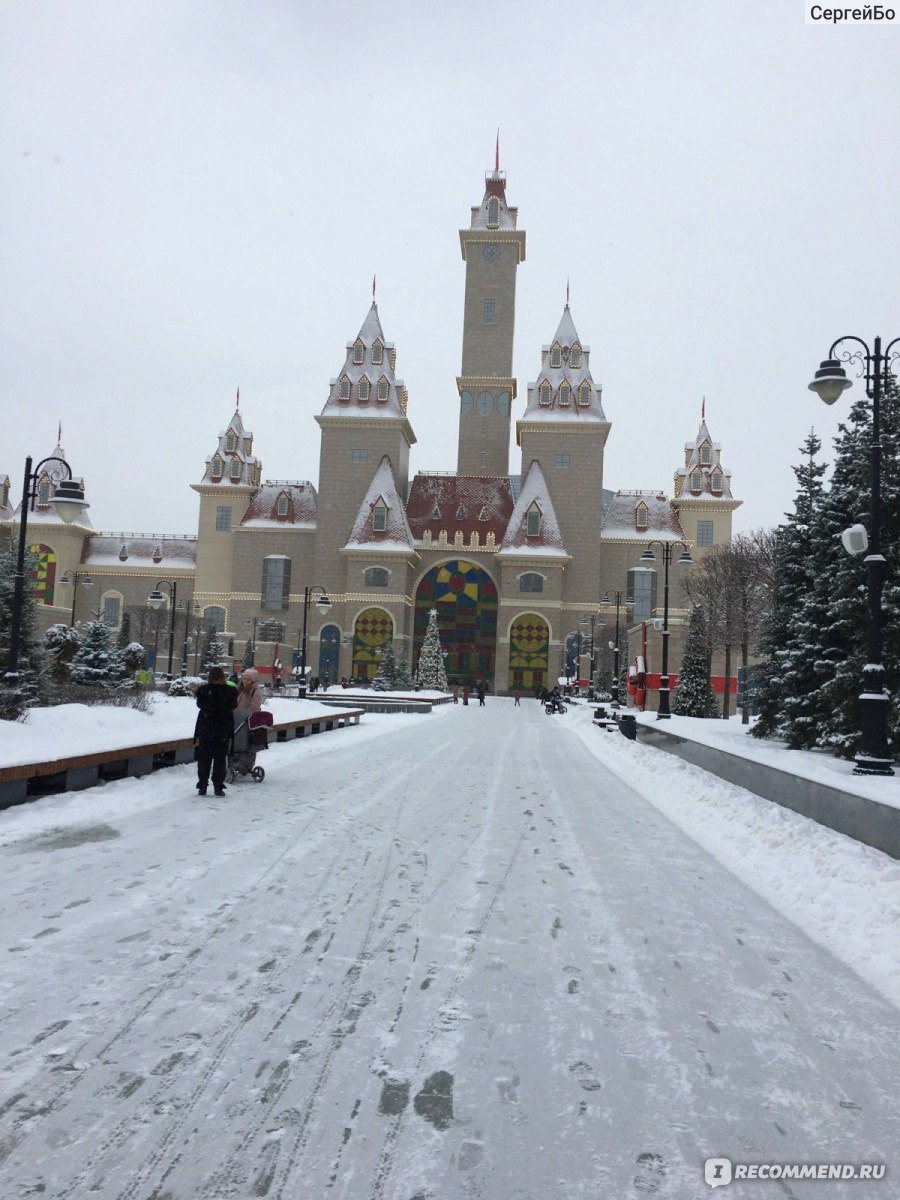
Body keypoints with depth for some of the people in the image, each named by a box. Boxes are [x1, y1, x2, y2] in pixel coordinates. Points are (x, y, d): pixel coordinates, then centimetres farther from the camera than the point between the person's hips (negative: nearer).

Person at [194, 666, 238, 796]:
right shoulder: (230, 691, -9)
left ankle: (202, 786, 11)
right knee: (220, 758, 7)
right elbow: (233, 706, 0)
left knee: (204, 757, 10)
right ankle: (218, 787, 5)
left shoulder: (203, 690, -8)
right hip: (223, 728, 0)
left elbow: (200, 704, 2)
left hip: (205, 728, 0)